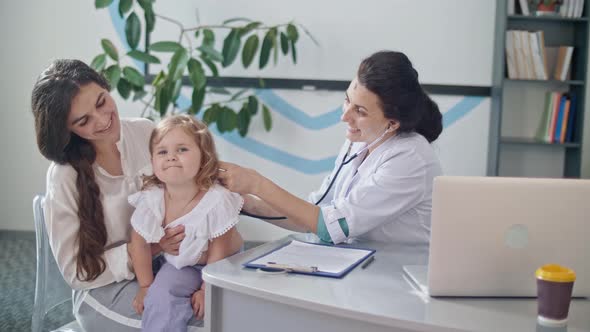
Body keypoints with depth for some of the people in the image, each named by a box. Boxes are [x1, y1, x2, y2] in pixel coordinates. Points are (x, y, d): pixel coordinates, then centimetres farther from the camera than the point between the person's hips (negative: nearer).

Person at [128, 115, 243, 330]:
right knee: (160, 297, -23)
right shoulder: (150, 200, -20)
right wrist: (146, 286, -1)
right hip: (178, 265, 2)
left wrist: (207, 290, -13)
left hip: (217, 268, -2)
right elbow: (139, 244, -5)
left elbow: (219, 250, -18)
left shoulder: (217, 200, -30)